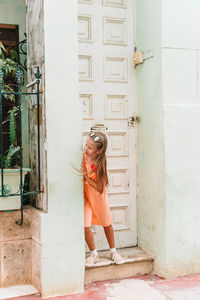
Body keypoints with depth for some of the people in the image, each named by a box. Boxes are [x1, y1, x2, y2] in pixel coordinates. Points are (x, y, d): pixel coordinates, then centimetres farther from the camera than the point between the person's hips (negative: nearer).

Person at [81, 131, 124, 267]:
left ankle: (113, 251, 34)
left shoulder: (100, 164, -24)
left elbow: (100, 189, -24)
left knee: (107, 224, 13)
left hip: (98, 196, -1)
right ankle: (94, 254, 14)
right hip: (85, 195, 1)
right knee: (86, 226, -7)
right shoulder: (82, 156, -18)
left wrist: (86, 176, -33)